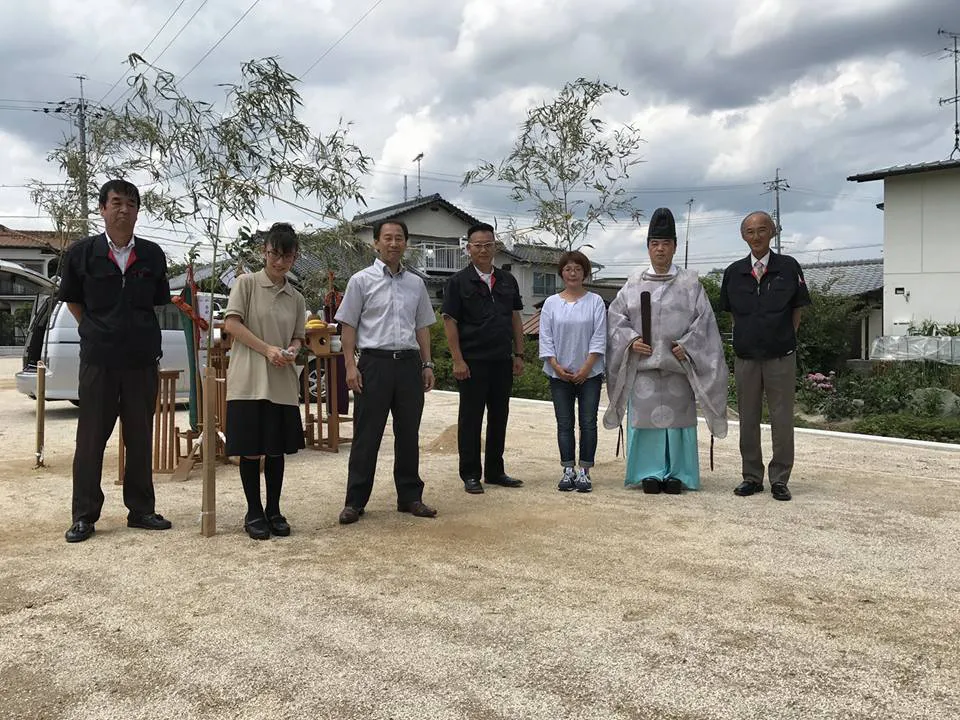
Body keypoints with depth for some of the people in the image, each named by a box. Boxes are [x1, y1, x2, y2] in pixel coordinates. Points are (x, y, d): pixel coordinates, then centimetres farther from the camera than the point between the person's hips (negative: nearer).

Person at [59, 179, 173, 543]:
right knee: (91, 437, 3)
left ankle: (141, 510, 19)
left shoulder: (152, 255, 5)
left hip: (143, 359, 2)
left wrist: (141, 334, 10)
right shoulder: (81, 253, 0)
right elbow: (72, 300, 11)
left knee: (140, 437, 8)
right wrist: (95, 332, 6)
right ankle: (84, 516, 12)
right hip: (98, 359, -2)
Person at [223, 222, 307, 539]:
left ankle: (273, 510, 20)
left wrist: (292, 350, -9)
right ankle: (254, 513, 13)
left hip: (282, 383, 4)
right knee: (250, 450, 1)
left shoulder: (296, 298, 11)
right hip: (250, 380, -4)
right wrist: (267, 349, -15)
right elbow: (231, 324, -7)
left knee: (277, 448, 8)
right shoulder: (246, 283, 0)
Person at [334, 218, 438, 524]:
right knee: (367, 435, -1)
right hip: (374, 362, -4)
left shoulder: (416, 284, 13)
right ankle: (355, 501, 7)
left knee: (408, 434, 9)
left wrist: (427, 364, 10)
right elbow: (348, 326, -1)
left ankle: (410, 496, 20)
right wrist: (351, 365, -9)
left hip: (409, 362, 4)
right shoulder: (362, 280, 1)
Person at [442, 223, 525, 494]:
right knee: (470, 419, 2)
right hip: (473, 362, -5)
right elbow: (450, 322, -7)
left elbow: (515, 319, 14)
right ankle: (470, 475, 11)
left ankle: (495, 471, 23)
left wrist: (519, 355, 8)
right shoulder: (458, 282, -3)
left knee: (499, 416, 11)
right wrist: (458, 360, -13)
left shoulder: (507, 280, 12)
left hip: (502, 360, 5)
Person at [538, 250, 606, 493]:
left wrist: (586, 368, -10)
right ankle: (568, 471, 12)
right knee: (564, 424, 5)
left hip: (589, 374, -1)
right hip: (560, 374, 1)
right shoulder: (551, 303, 5)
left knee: (588, 422, 0)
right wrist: (557, 366, -7)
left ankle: (585, 471, 7)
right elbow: (546, 338, 2)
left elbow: (599, 337, -3)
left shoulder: (595, 301, 2)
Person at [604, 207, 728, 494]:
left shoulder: (689, 282, 7)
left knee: (677, 415, 0)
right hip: (643, 363, 1)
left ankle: (675, 474, 9)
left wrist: (686, 345, -10)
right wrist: (630, 339, -8)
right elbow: (616, 315, 8)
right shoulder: (634, 284, 10)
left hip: (677, 363, -1)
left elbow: (703, 318, 2)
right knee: (645, 415, 1)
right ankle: (650, 473, 9)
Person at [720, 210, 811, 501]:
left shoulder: (789, 267, -1)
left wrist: (785, 339, 1)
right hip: (746, 357, 2)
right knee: (748, 419, 9)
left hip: (780, 357, -2)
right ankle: (752, 477, 20)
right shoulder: (734, 272, 5)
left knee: (782, 419, 3)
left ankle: (779, 479, 14)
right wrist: (743, 339, 6)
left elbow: (797, 310, 5)